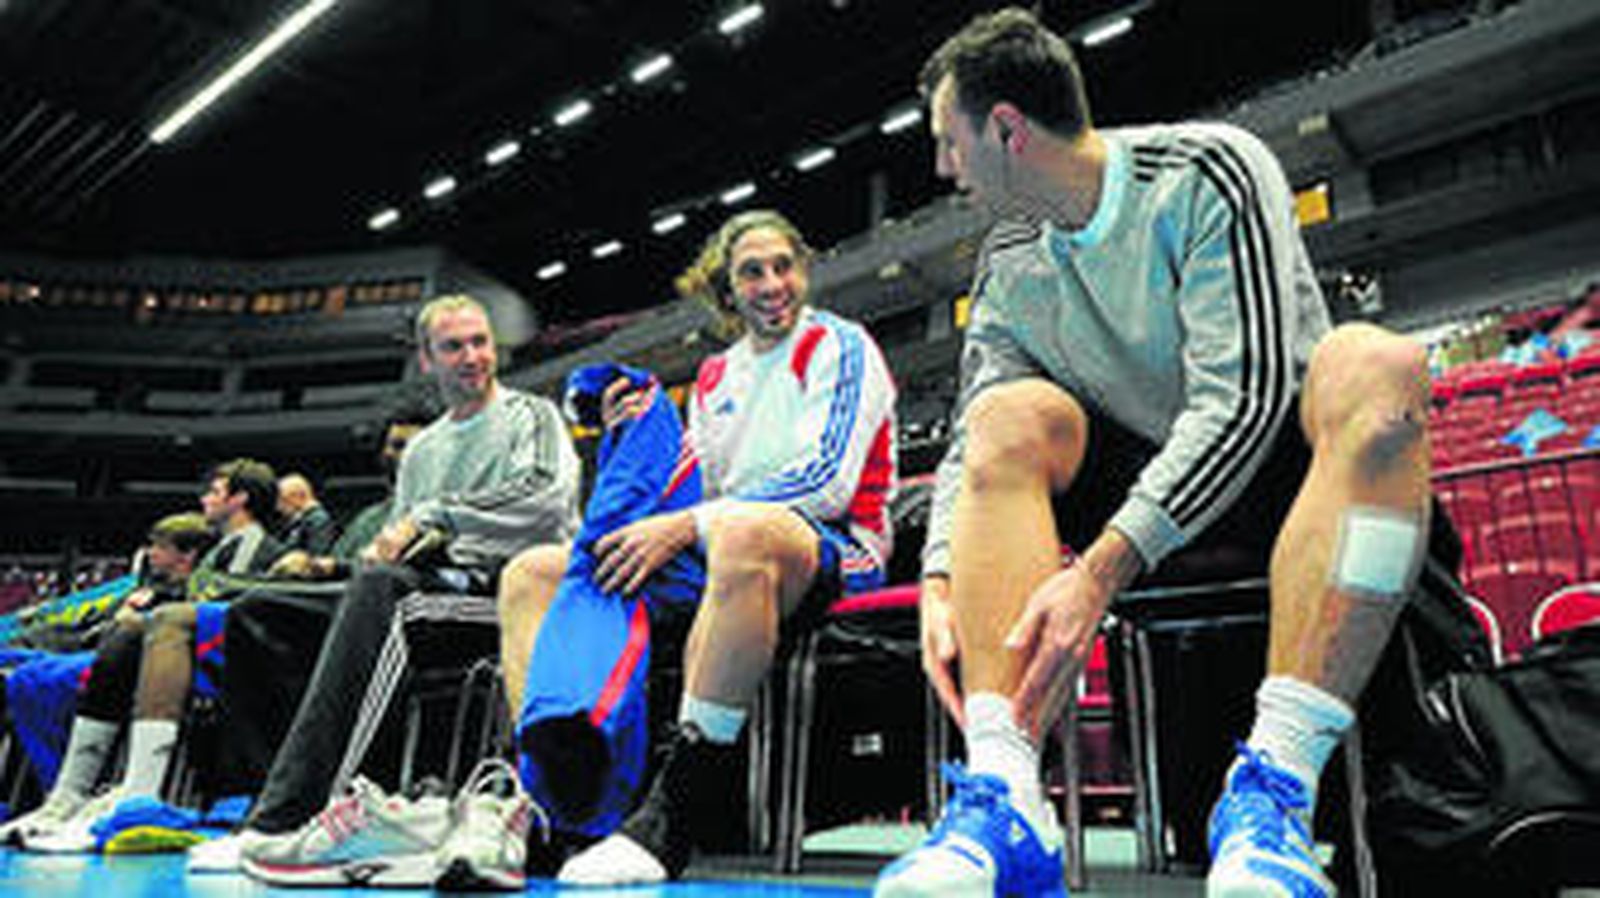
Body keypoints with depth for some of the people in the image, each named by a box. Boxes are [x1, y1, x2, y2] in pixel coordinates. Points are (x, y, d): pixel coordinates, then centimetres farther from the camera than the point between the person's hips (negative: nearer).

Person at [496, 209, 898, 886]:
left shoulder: (839, 346, 3)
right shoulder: (715, 377, 22)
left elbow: (829, 481, -13)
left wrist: (681, 526, -19)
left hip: (835, 553, -7)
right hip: (716, 554, 7)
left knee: (742, 531, -43)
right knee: (530, 574, -2)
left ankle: (669, 824, -40)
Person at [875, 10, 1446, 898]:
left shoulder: (1208, 170, -12)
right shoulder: (1008, 266, 4)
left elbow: (1244, 396, -23)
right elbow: (974, 442, 0)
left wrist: (1100, 570, -31)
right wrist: (940, 582, -19)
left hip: (1278, 464, -3)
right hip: (1141, 481, 4)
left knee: (1374, 366, -32)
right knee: (1013, 415, -22)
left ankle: (1275, 786, -38)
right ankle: (1004, 798, -36)